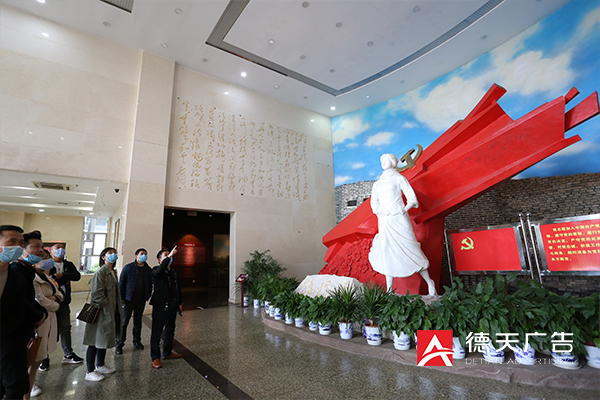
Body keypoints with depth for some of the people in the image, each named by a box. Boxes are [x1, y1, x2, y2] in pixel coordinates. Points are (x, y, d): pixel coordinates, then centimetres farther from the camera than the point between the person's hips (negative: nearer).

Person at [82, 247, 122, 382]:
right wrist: (105, 305, -17)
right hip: (102, 312, -9)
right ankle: (90, 372, 14)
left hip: (112, 311, 9)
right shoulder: (100, 272, -17)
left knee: (104, 340, 20)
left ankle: (100, 366, 34)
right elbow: (96, 293, -21)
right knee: (95, 342, 2)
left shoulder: (113, 272, 11)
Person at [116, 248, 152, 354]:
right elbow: (121, 283, -3)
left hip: (141, 300, 3)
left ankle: (137, 342, 27)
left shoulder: (148, 270, 5)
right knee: (124, 322, 1)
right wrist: (121, 297, -6)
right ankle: (119, 344, 14)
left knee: (138, 322, 14)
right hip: (129, 299, -3)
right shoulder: (128, 267, -5)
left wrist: (147, 297, 5)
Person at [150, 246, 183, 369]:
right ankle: (155, 357, 13)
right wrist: (169, 256, -36)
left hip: (173, 305, 7)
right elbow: (159, 270, -33)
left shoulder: (174, 272, 14)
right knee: (157, 331, 1)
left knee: (170, 330, 16)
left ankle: (167, 352, 32)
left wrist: (179, 303, 16)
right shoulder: (156, 271, -6)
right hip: (161, 305, -7)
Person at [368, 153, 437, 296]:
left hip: (399, 220, -4)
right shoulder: (378, 183, 19)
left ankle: (429, 283, 13)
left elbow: (412, 198, 0)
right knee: (387, 252, 2)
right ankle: (389, 290, 10)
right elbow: (374, 202, 17)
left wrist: (404, 210, -15)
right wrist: (379, 212, -2)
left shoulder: (399, 178, 5)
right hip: (384, 222, 4)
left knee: (409, 248, -5)